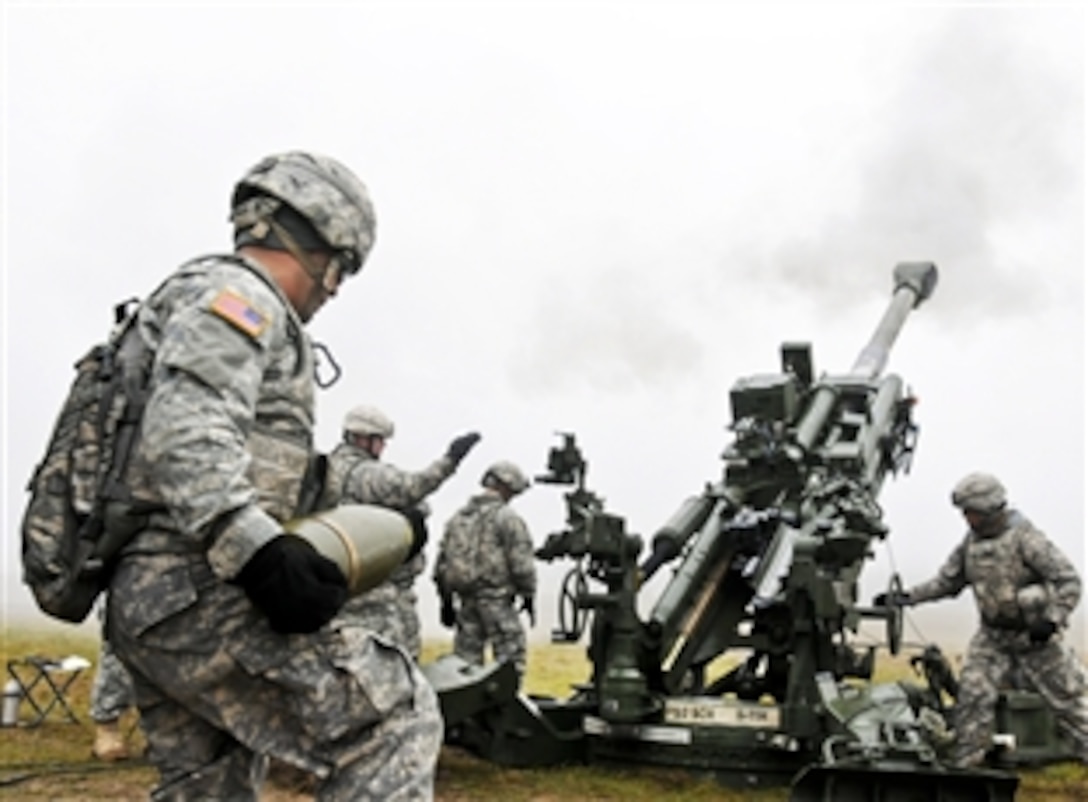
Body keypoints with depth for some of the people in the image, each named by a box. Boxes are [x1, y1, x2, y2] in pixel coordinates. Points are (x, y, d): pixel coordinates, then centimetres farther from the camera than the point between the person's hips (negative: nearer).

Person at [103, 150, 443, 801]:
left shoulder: (205, 307, 26)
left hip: (151, 602, 11)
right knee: (395, 720, -12)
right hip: (199, 593, -11)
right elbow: (188, 438, -21)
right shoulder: (236, 293, -5)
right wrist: (259, 552, -31)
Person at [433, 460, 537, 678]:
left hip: (466, 600, 7)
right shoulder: (508, 518, -7)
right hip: (496, 600, -6)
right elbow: (521, 564, -11)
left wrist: (446, 601, 22)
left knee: (466, 658, 12)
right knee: (510, 657, -1)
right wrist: (528, 597, 1)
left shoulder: (457, 517, 14)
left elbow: (441, 564, 16)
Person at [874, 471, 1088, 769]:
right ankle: (961, 766, 0)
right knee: (972, 694, -6)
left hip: (1034, 635, -5)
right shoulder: (971, 541, 0)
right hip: (993, 635, 5)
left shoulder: (1026, 538, -19)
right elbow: (946, 582, 7)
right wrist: (903, 597, -1)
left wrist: (1053, 620, -27)